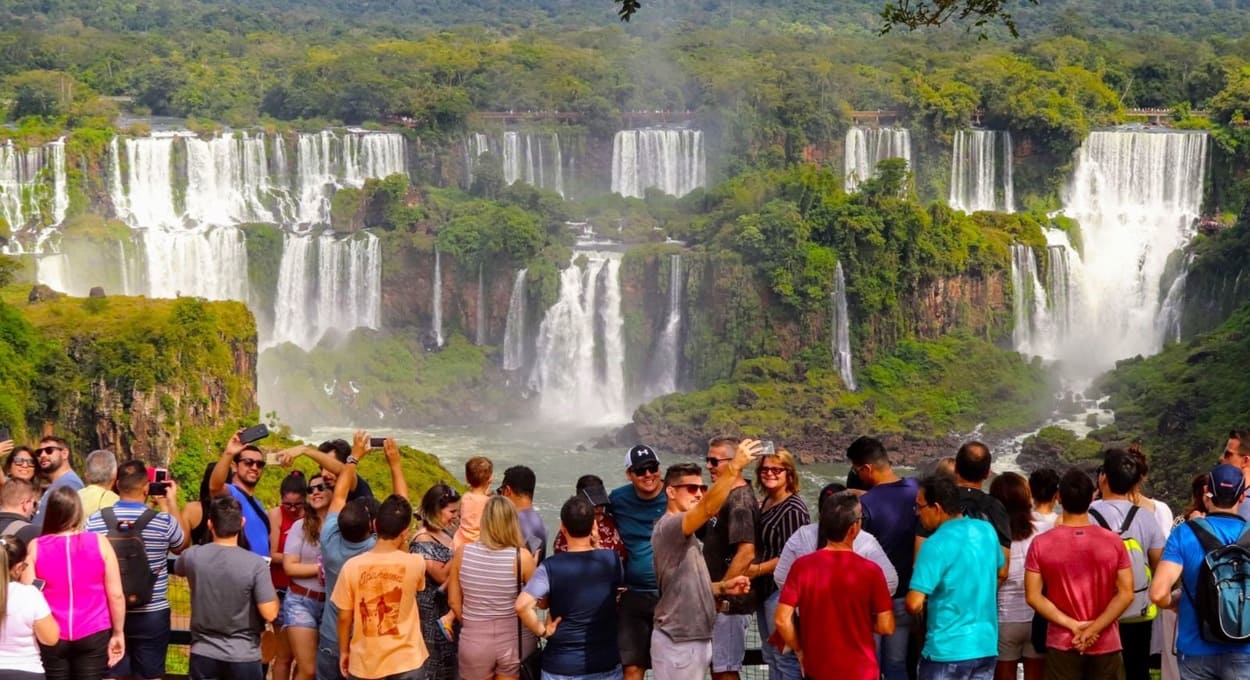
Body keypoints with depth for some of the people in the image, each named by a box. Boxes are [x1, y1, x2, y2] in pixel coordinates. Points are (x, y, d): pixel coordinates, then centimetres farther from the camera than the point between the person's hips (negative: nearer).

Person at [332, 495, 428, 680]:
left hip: (365, 661, 1)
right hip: (406, 660, -1)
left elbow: (344, 617, -3)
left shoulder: (352, 566, -12)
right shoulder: (415, 563, -12)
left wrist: (343, 651, 12)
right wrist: (403, 544, 7)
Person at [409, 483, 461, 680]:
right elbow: (442, 575, -20)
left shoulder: (447, 533, 7)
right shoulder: (422, 541, -18)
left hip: (450, 608, 8)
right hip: (432, 612, -8)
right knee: (434, 662, 0)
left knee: (449, 662, 14)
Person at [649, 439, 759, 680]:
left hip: (695, 639, 10)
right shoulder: (668, 527, -16)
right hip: (677, 643, -10)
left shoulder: (684, 533, 16)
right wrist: (734, 467, -39)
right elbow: (709, 509, -34)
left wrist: (722, 587, 3)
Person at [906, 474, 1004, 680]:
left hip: (948, 651, -6)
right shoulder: (986, 530, 4)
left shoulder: (936, 545, -18)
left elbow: (914, 603, -21)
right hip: (987, 647, 7)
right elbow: (1002, 572, 22)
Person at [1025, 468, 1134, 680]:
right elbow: (1126, 594, -8)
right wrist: (1094, 629, -11)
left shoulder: (1041, 544, -5)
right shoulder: (1114, 542, -4)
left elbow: (1033, 596, -8)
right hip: (1106, 644, 0)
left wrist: (1073, 626, -9)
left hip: (1061, 643, 0)